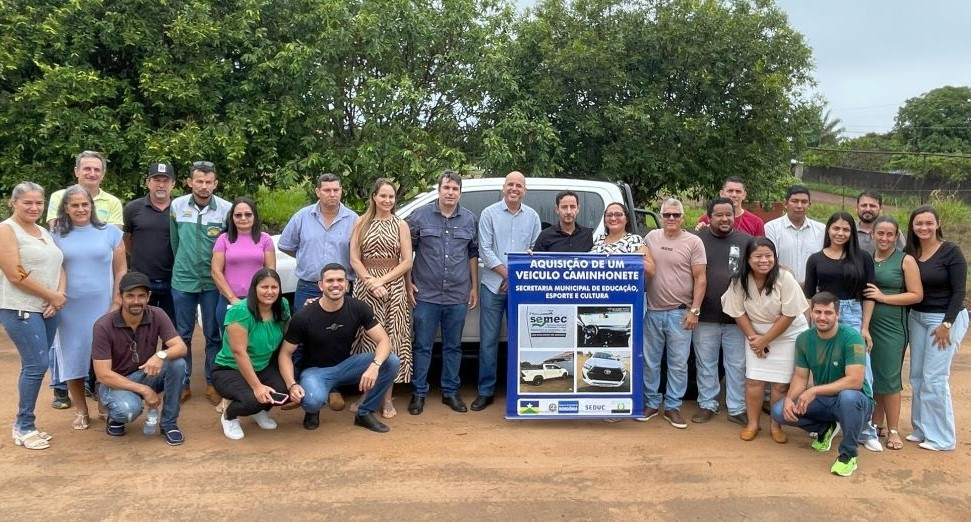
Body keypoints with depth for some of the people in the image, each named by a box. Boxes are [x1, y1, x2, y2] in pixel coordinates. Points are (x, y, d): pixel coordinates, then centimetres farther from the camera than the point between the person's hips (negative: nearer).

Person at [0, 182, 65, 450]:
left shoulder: (44, 232, 15)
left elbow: (58, 267, 14)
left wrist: (60, 294, -4)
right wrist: (52, 296, -10)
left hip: (47, 309, 7)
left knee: (33, 366, 9)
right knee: (37, 365, -11)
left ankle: (25, 424, 17)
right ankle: (24, 426, 3)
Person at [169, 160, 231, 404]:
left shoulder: (226, 209, -9)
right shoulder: (177, 206, -3)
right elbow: (174, 240, 8)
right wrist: (183, 265, 14)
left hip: (214, 282, -1)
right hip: (183, 281, 2)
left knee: (214, 335, 7)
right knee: (182, 335, 11)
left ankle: (213, 383, 20)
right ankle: (183, 383, 22)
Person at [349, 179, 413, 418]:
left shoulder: (401, 225, 6)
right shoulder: (361, 223, 8)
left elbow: (407, 262, -1)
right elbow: (354, 259, 2)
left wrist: (382, 280, -11)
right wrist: (370, 282, -12)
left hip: (393, 287, 0)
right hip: (365, 286, 1)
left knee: (390, 339, -1)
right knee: (366, 338, 1)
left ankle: (387, 398, 7)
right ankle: (366, 393, 14)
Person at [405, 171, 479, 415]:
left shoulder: (469, 219, 6)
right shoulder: (420, 216, -1)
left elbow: (473, 255, 12)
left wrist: (474, 287, 10)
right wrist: (408, 283, -2)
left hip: (458, 296, 2)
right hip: (426, 295, -2)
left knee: (453, 347, 11)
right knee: (422, 346, 5)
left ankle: (451, 392, 23)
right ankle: (418, 393, 16)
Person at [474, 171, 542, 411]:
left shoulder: (532, 216, 7)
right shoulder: (489, 213, 0)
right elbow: (485, 250, -5)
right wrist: (507, 274, -10)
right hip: (493, 286, -2)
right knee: (488, 340, 1)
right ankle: (486, 391, 10)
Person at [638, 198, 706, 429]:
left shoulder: (693, 242, -3)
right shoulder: (651, 237, 6)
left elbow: (700, 279, -5)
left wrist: (694, 310, -9)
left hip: (679, 313, -3)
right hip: (652, 311, 3)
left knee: (678, 363, 4)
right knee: (650, 361, 11)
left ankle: (672, 407, 15)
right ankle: (651, 403, 24)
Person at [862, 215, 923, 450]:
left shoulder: (906, 260, -2)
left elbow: (917, 295, -6)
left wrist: (883, 297, -13)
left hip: (891, 326, -3)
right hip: (866, 324, 3)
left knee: (889, 377, 0)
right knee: (870, 376, 9)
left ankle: (893, 430, 12)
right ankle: (876, 425, 22)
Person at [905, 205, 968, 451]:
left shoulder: (951, 251, -11)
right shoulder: (910, 252, 4)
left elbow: (959, 291, -12)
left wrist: (946, 324, -15)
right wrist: (910, 317, 0)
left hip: (945, 319, -6)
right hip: (916, 318, 6)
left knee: (934, 378, -5)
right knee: (917, 377, 8)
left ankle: (942, 438, 6)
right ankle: (921, 429, 20)